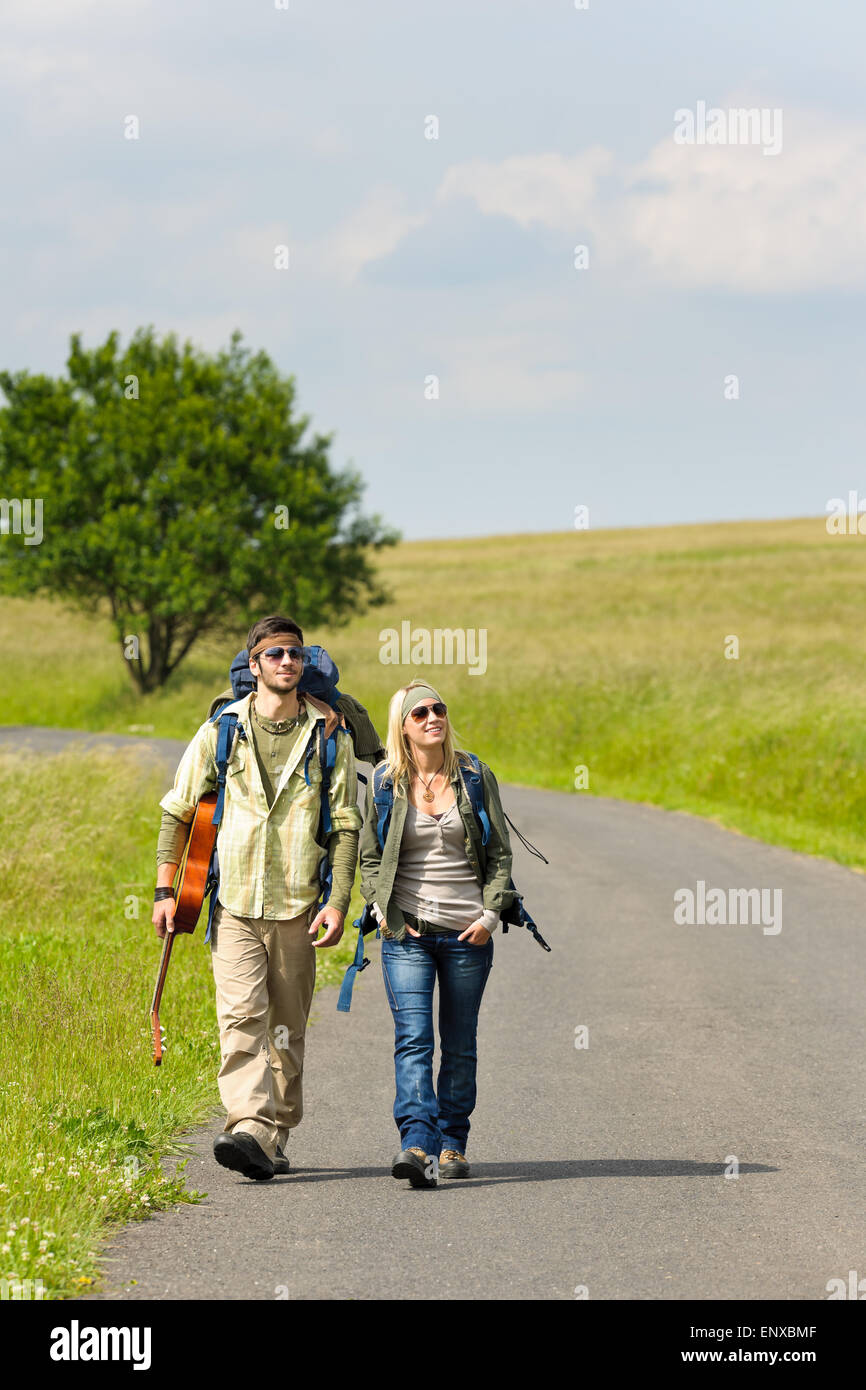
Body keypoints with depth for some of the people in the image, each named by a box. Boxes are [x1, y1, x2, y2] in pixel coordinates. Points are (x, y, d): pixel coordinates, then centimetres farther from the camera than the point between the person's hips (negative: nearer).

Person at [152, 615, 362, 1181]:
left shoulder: (329, 736, 6)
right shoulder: (221, 732, 6)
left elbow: (346, 825, 3)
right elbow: (178, 811, 11)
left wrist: (338, 901, -7)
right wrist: (165, 890, 4)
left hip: (298, 907, 1)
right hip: (234, 903, -1)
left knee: (288, 1028, 4)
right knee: (243, 1016, -16)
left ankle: (275, 1139, 14)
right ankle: (249, 1130, -27)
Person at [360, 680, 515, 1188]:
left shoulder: (476, 776, 4)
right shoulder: (386, 784, 4)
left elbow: (499, 852, 6)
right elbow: (369, 856, 11)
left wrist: (491, 912, -4)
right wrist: (382, 909, -2)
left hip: (467, 934, 1)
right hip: (407, 934, -1)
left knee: (459, 1044, 7)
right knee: (413, 1040, -14)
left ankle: (453, 1144, 19)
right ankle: (417, 1146, -24)